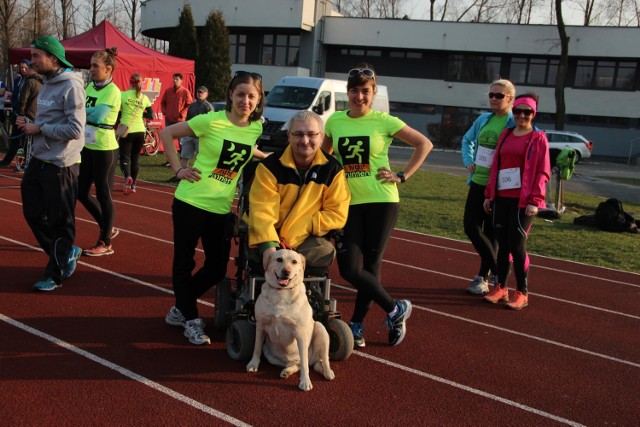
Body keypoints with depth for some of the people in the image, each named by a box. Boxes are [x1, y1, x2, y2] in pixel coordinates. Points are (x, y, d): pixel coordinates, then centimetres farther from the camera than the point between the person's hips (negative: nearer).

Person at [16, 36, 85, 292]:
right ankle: (66, 252, 31)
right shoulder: (47, 83, 12)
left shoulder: (71, 85, -16)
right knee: (33, 213, 14)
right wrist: (28, 124, 1)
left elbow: (74, 129, -23)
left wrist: (39, 129, -15)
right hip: (39, 160, 9)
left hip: (61, 164, -9)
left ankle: (55, 274, 15)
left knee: (60, 221, 3)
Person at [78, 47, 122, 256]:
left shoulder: (112, 91, -14)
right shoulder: (89, 87, 8)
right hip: (87, 147, 8)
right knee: (82, 192, 13)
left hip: (104, 149, -8)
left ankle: (105, 243, 13)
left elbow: (97, 115, -27)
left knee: (103, 195, 1)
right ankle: (107, 229, 30)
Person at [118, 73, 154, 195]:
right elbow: (151, 116, 6)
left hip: (126, 131, -3)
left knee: (124, 157, 4)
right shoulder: (144, 98, 2)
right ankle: (133, 185, 17)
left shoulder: (123, 95, -5)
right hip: (140, 131, 3)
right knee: (135, 158, 15)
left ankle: (127, 177, -25)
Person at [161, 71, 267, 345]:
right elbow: (167, 133, -5)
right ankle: (191, 320, 26)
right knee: (184, 263, 7)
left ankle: (180, 309, 33)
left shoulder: (256, 127, 2)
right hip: (191, 202, -5)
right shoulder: (212, 121, -13)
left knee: (217, 268, 11)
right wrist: (178, 170, -10)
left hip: (221, 208, 5)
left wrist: (270, 158, 11)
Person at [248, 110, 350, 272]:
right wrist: (269, 245, -36)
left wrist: (302, 228, -19)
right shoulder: (270, 166, -9)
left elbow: (337, 214, -6)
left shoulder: (333, 169, -3)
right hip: (271, 238, -2)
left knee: (325, 252, -29)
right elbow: (262, 210, -19)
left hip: (308, 239, 3)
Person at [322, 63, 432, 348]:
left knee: (371, 264, 4)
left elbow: (424, 144, 1)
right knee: (349, 269, -5)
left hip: (381, 201, -3)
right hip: (348, 203, 3)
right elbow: (324, 153, 21)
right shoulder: (335, 121, 5)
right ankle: (395, 310, 15)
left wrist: (403, 176, -4)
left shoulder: (384, 121, -4)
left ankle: (357, 324, 21)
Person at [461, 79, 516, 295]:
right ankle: (497, 271, 20)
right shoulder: (483, 119, 9)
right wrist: (468, 161, 10)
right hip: (478, 182, 6)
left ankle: (483, 277, 15)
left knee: (490, 232, 1)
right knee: (471, 227, 6)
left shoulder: (515, 124, -10)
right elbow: (467, 140, 25)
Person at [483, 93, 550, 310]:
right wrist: (489, 194, 12)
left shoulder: (538, 138, -3)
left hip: (523, 201, -5)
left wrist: (534, 201, -14)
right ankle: (500, 288, 20)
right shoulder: (505, 135, 13)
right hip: (501, 198, 5)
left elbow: (542, 172, -7)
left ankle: (522, 294, 8)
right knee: (502, 244, 9)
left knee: (517, 246, -4)